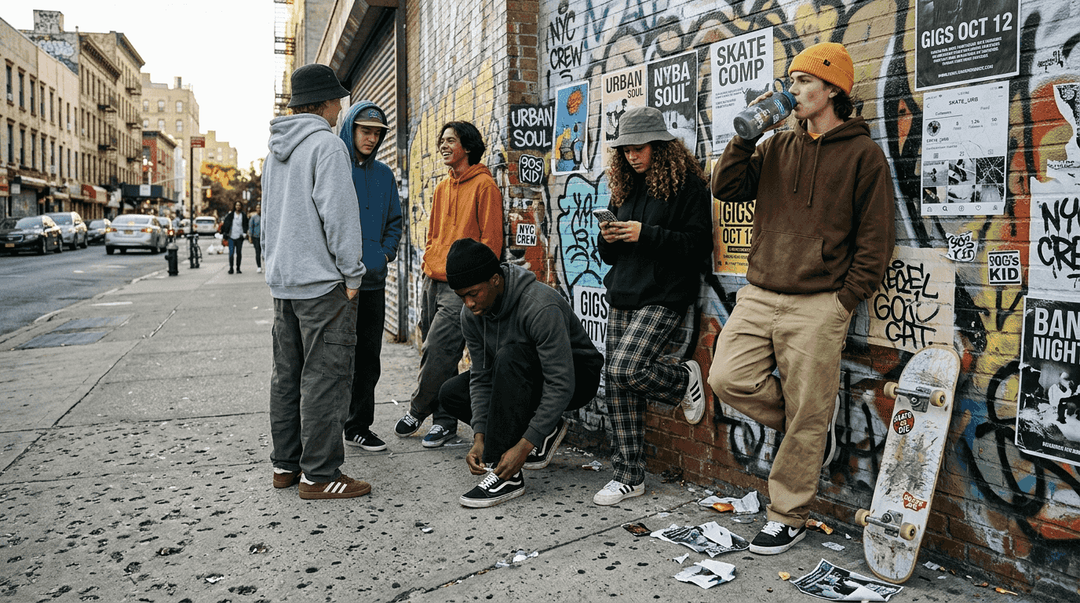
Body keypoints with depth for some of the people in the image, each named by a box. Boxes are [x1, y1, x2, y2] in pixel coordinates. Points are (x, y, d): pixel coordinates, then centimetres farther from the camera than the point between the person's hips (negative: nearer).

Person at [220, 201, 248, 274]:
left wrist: (244, 233, -3)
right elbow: (225, 223, 5)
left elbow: (245, 225, 10)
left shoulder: (244, 215, 6)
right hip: (231, 236, -1)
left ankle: (238, 269, 12)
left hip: (239, 237, 1)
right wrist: (224, 233, -3)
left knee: (239, 253, 5)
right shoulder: (230, 215, 4)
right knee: (231, 253, -8)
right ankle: (231, 268, -3)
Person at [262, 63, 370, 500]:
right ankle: (319, 475, -1)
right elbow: (338, 214, -17)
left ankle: (285, 464, 22)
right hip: (322, 281, -9)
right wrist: (352, 274, -12)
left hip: (282, 280, 9)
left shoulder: (277, 149, 18)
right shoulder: (326, 144, -10)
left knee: (287, 374, 13)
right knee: (324, 377, -5)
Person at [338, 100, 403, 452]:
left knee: (368, 357, 10)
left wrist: (386, 252, 5)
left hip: (374, 279, 5)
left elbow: (394, 221, 21)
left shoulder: (383, 174, 14)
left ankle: (359, 426, 21)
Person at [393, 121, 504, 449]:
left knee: (437, 351, -10)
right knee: (433, 354, 7)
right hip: (433, 282, 8)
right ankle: (444, 420, 15)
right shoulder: (442, 188, 18)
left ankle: (417, 411, 10)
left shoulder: (484, 185, -5)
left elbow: (490, 238, -10)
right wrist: (428, 262, 15)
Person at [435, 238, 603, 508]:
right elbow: (482, 376, -6)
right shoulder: (472, 313, -11)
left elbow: (561, 386, -34)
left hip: (576, 377, -8)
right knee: (450, 394, -3)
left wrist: (523, 448, -37)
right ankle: (545, 431, 2)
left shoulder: (540, 308, -33)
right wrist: (479, 438, -19)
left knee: (511, 356, -36)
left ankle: (507, 476, -30)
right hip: (524, 378, 8)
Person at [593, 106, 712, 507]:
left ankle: (685, 379, 9)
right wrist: (608, 238, -3)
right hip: (622, 298, 7)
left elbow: (699, 246, -12)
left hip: (663, 297, -7)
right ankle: (629, 477, 13)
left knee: (625, 370, -23)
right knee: (616, 388, 2)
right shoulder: (626, 189, 17)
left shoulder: (687, 186, -3)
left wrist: (645, 234, -18)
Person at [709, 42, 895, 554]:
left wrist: (843, 302, -8)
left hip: (817, 307, -5)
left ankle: (787, 517, 19)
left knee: (806, 418, 2)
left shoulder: (863, 154, 0)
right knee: (728, 379, -5)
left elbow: (875, 241, -2)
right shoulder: (777, 148, 15)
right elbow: (726, 187, 6)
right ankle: (817, 421, 20)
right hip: (758, 297, 5)